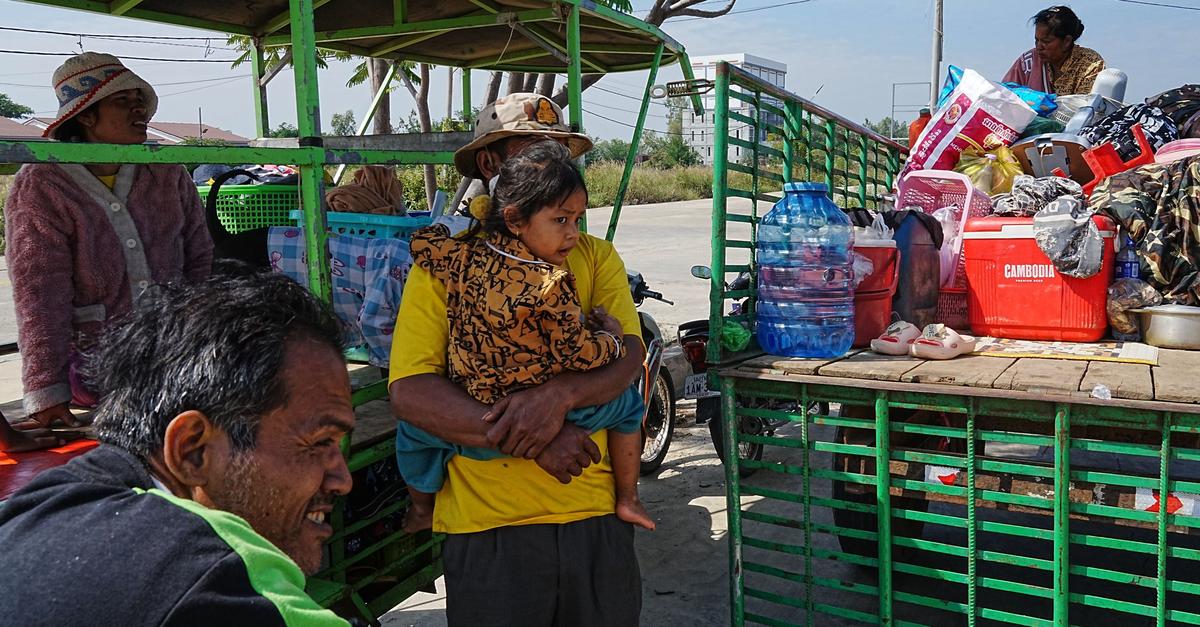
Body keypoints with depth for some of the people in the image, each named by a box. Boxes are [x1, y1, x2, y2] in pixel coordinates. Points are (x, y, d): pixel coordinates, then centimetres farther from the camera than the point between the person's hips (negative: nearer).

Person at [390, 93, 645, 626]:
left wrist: (558, 395, -24)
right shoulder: (444, 263, 0)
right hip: (486, 522, -2)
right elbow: (409, 393, -10)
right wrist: (530, 438, -19)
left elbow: (628, 354, -4)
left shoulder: (595, 256, 9)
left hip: (596, 513, 3)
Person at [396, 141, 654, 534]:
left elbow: (422, 242, 13)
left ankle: (422, 509, 50)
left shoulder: (463, 257, -7)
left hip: (471, 429, 4)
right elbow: (580, 354, -17)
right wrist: (611, 337, 2)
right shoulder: (551, 284, -22)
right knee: (628, 402, 21)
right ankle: (627, 501, 26)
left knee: (412, 428, 35)